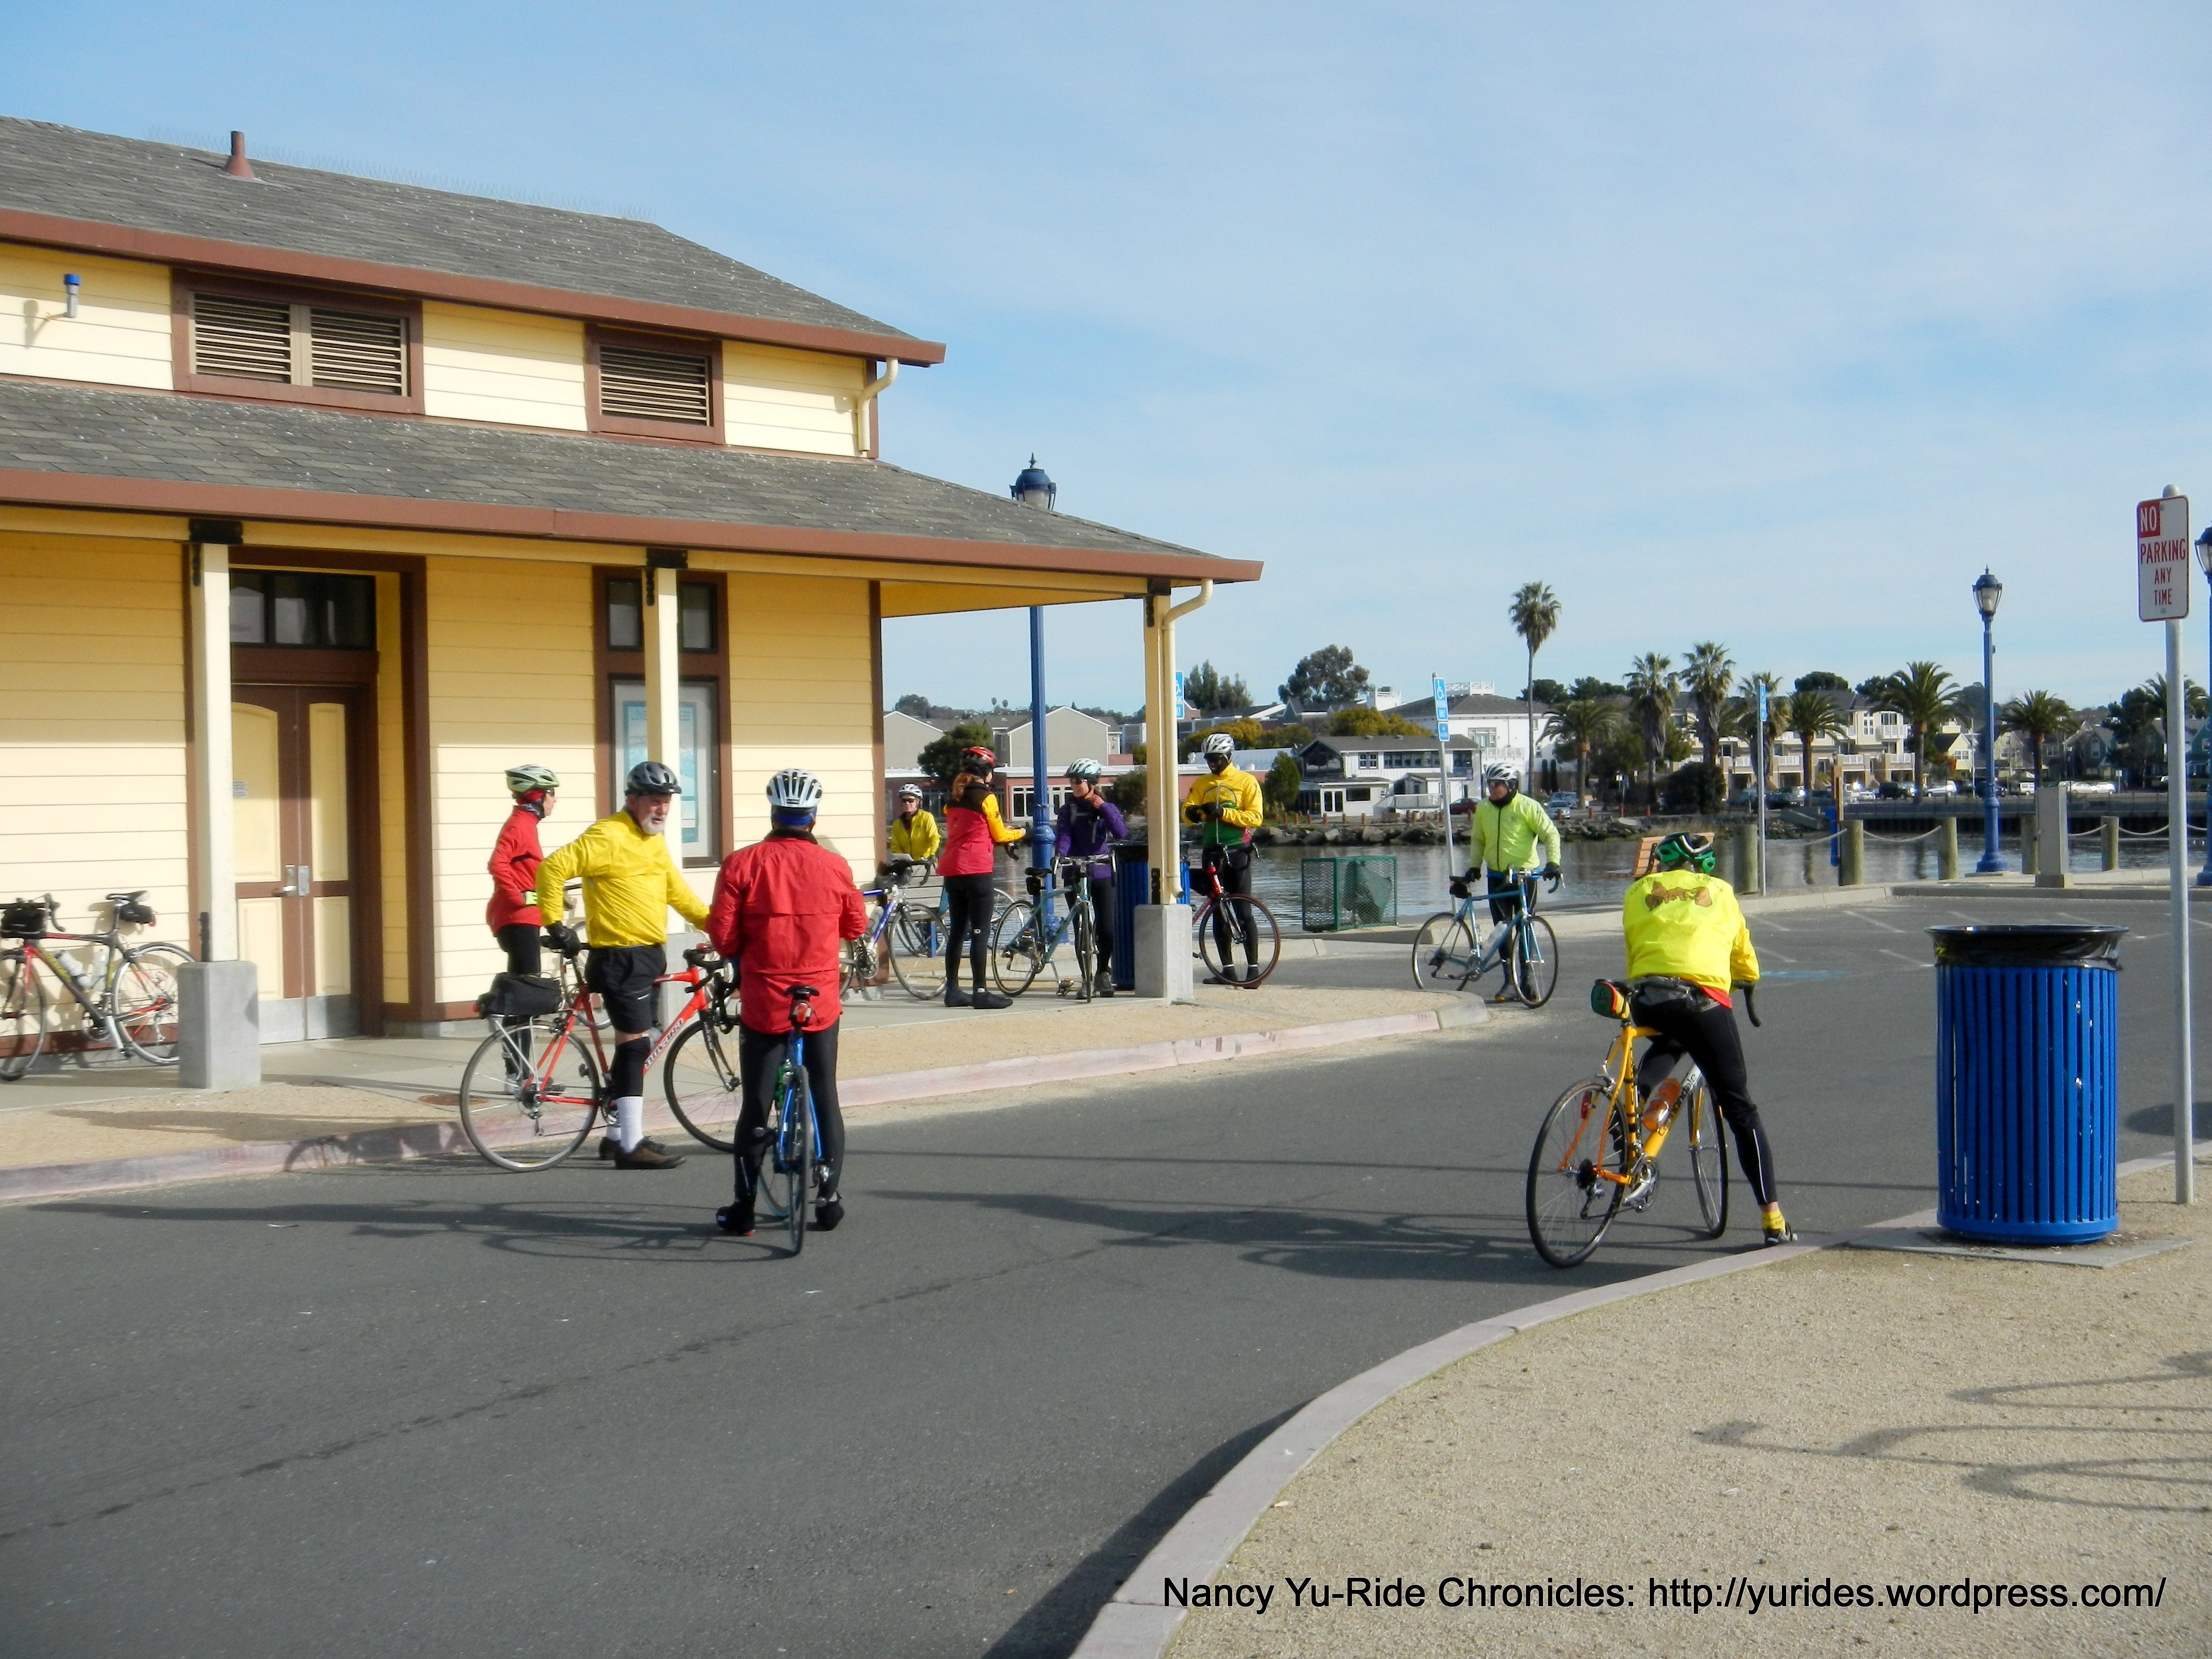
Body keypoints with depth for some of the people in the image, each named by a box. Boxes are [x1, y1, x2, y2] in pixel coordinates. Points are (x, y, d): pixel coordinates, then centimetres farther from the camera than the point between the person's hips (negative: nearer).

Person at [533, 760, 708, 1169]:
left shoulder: (654, 841, 15)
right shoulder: (608, 836, -15)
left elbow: (675, 889, 23)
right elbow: (553, 869, -20)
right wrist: (555, 925, -19)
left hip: (649, 957, 10)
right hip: (620, 958, -10)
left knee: (634, 1047, 15)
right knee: (635, 1044, -11)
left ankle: (621, 1135, 25)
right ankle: (631, 1147, -10)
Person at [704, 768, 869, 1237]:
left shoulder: (742, 864, -9)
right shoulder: (834, 866, -4)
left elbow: (722, 934, -8)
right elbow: (856, 926, 9)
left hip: (763, 1004, -1)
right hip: (821, 1004, 1)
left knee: (755, 1105, 7)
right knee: (825, 1098, 14)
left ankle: (744, 1208, 12)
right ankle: (829, 1199, 15)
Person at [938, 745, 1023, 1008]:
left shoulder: (953, 799, 14)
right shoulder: (986, 797, -6)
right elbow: (999, 836, 0)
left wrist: (1004, 831, 26)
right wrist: (1019, 833, 19)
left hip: (952, 868, 7)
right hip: (976, 869, -7)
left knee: (957, 930, 12)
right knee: (981, 932, -5)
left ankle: (952, 990, 14)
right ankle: (981, 993, -6)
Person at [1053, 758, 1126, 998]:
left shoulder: (1107, 808, 6)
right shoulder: (1068, 809, 5)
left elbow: (1121, 833, -9)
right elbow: (1064, 834, -10)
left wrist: (1104, 808, -15)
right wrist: (1060, 853, -31)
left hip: (1101, 873, 0)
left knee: (1107, 929, -5)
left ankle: (1103, 973, 17)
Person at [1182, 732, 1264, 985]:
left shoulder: (1247, 781, -2)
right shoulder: (1202, 784, 12)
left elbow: (1255, 818, -10)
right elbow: (1188, 812, 5)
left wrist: (1223, 812, -20)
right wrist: (1193, 813, -19)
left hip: (1237, 852, -5)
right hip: (1212, 853, 5)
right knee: (1218, 912, 6)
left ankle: (1253, 968, -5)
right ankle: (1227, 970, 10)